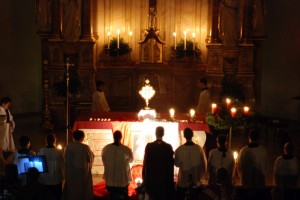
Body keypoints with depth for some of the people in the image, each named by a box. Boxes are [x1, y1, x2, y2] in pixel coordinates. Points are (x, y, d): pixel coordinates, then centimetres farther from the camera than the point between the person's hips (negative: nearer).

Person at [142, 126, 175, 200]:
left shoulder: (149, 146, -6)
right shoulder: (168, 147, -6)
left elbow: (145, 163, -5)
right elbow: (171, 164, -3)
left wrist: (144, 176, 4)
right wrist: (170, 179, 6)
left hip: (151, 177, 0)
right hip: (164, 177, 0)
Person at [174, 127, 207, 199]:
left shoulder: (179, 150, -14)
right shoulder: (199, 149, -11)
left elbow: (176, 164, 3)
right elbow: (204, 166, -4)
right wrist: (199, 177, 10)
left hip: (182, 182, -1)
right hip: (196, 182, 1)